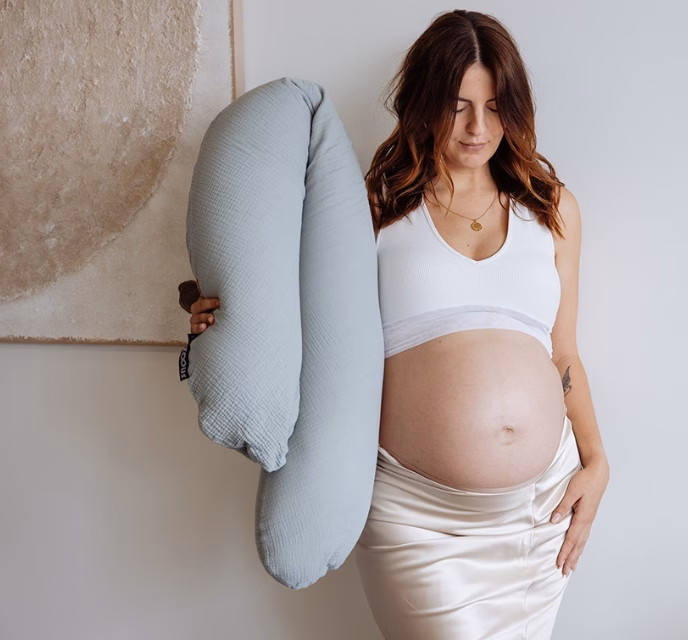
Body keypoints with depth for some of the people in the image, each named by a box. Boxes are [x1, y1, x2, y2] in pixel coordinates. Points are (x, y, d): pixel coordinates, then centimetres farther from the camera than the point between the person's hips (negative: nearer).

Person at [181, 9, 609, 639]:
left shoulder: (552, 207, 9)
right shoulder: (376, 209, 1)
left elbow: (563, 356, 12)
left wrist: (595, 463, 3)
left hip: (542, 502, 4)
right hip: (416, 513, -3)